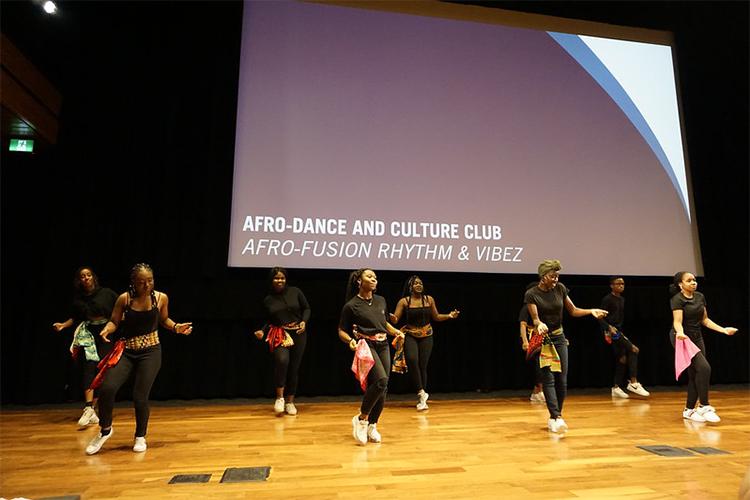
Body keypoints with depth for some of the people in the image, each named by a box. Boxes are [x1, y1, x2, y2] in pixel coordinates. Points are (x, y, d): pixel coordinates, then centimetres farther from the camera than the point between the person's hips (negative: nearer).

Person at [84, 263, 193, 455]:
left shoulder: (161, 298, -4)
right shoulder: (124, 299, -8)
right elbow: (114, 322, 0)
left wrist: (176, 327, -5)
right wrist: (106, 330, -21)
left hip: (151, 352, -1)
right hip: (126, 351, 1)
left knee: (140, 396, -1)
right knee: (107, 388, -15)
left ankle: (140, 437, 25)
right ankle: (105, 430, 15)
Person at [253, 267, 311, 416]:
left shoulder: (295, 292, 0)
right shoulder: (268, 300, 5)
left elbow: (307, 308, 7)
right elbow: (269, 321, 12)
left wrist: (304, 321, -9)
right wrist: (262, 331, -5)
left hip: (298, 334, 1)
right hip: (279, 334, -1)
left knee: (294, 368, 5)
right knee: (282, 360, -28)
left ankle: (290, 401, 22)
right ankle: (280, 397, -10)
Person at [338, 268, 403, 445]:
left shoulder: (381, 301, 11)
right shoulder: (351, 305, -6)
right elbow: (342, 331, -1)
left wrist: (396, 331, 9)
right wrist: (350, 341, -19)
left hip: (383, 346, 6)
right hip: (366, 346, -6)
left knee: (382, 389, 4)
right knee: (381, 380, -25)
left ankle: (372, 426, 23)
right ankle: (361, 419, -6)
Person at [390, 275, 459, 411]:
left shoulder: (429, 299, 3)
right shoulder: (404, 301, -4)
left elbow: (436, 317, 12)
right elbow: (395, 319, -7)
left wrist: (449, 316, -3)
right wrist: (393, 319, -30)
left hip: (426, 337, 2)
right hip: (410, 336, -2)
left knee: (422, 365, 1)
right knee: (412, 360, -26)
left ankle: (421, 400, 15)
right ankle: (421, 392, -11)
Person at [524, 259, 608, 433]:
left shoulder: (560, 289, -1)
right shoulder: (531, 294, -13)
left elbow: (573, 311, 4)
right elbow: (535, 318, -19)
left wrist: (591, 311, -12)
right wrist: (540, 325, -41)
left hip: (559, 338, 4)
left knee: (561, 380, 4)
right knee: (548, 379, -11)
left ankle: (554, 417, 16)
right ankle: (556, 418, -13)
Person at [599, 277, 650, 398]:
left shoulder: (622, 299, 14)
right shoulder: (607, 299, -9)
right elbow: (601, 318, -12)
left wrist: (620, 331, 17)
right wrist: (609, 328, -25)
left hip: (619, 331, 8)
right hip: (611, 331, -8)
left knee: (622, 359, 7)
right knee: (634, 350, -17)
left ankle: (616, 388, 16)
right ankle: (633, 383, -11)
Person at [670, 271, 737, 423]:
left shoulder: (700, 297, 7)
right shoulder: (677, 299, -14)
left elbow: (705, 320, 14)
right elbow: (677, 321, -24)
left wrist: (723, 330, 7)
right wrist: (680, 333, -43)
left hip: (697, 338, 7)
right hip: (682, 338, -7)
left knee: (695, 374, 6)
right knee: (704, 367, -20)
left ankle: (689, 410, 16)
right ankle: (704, 406, -10)